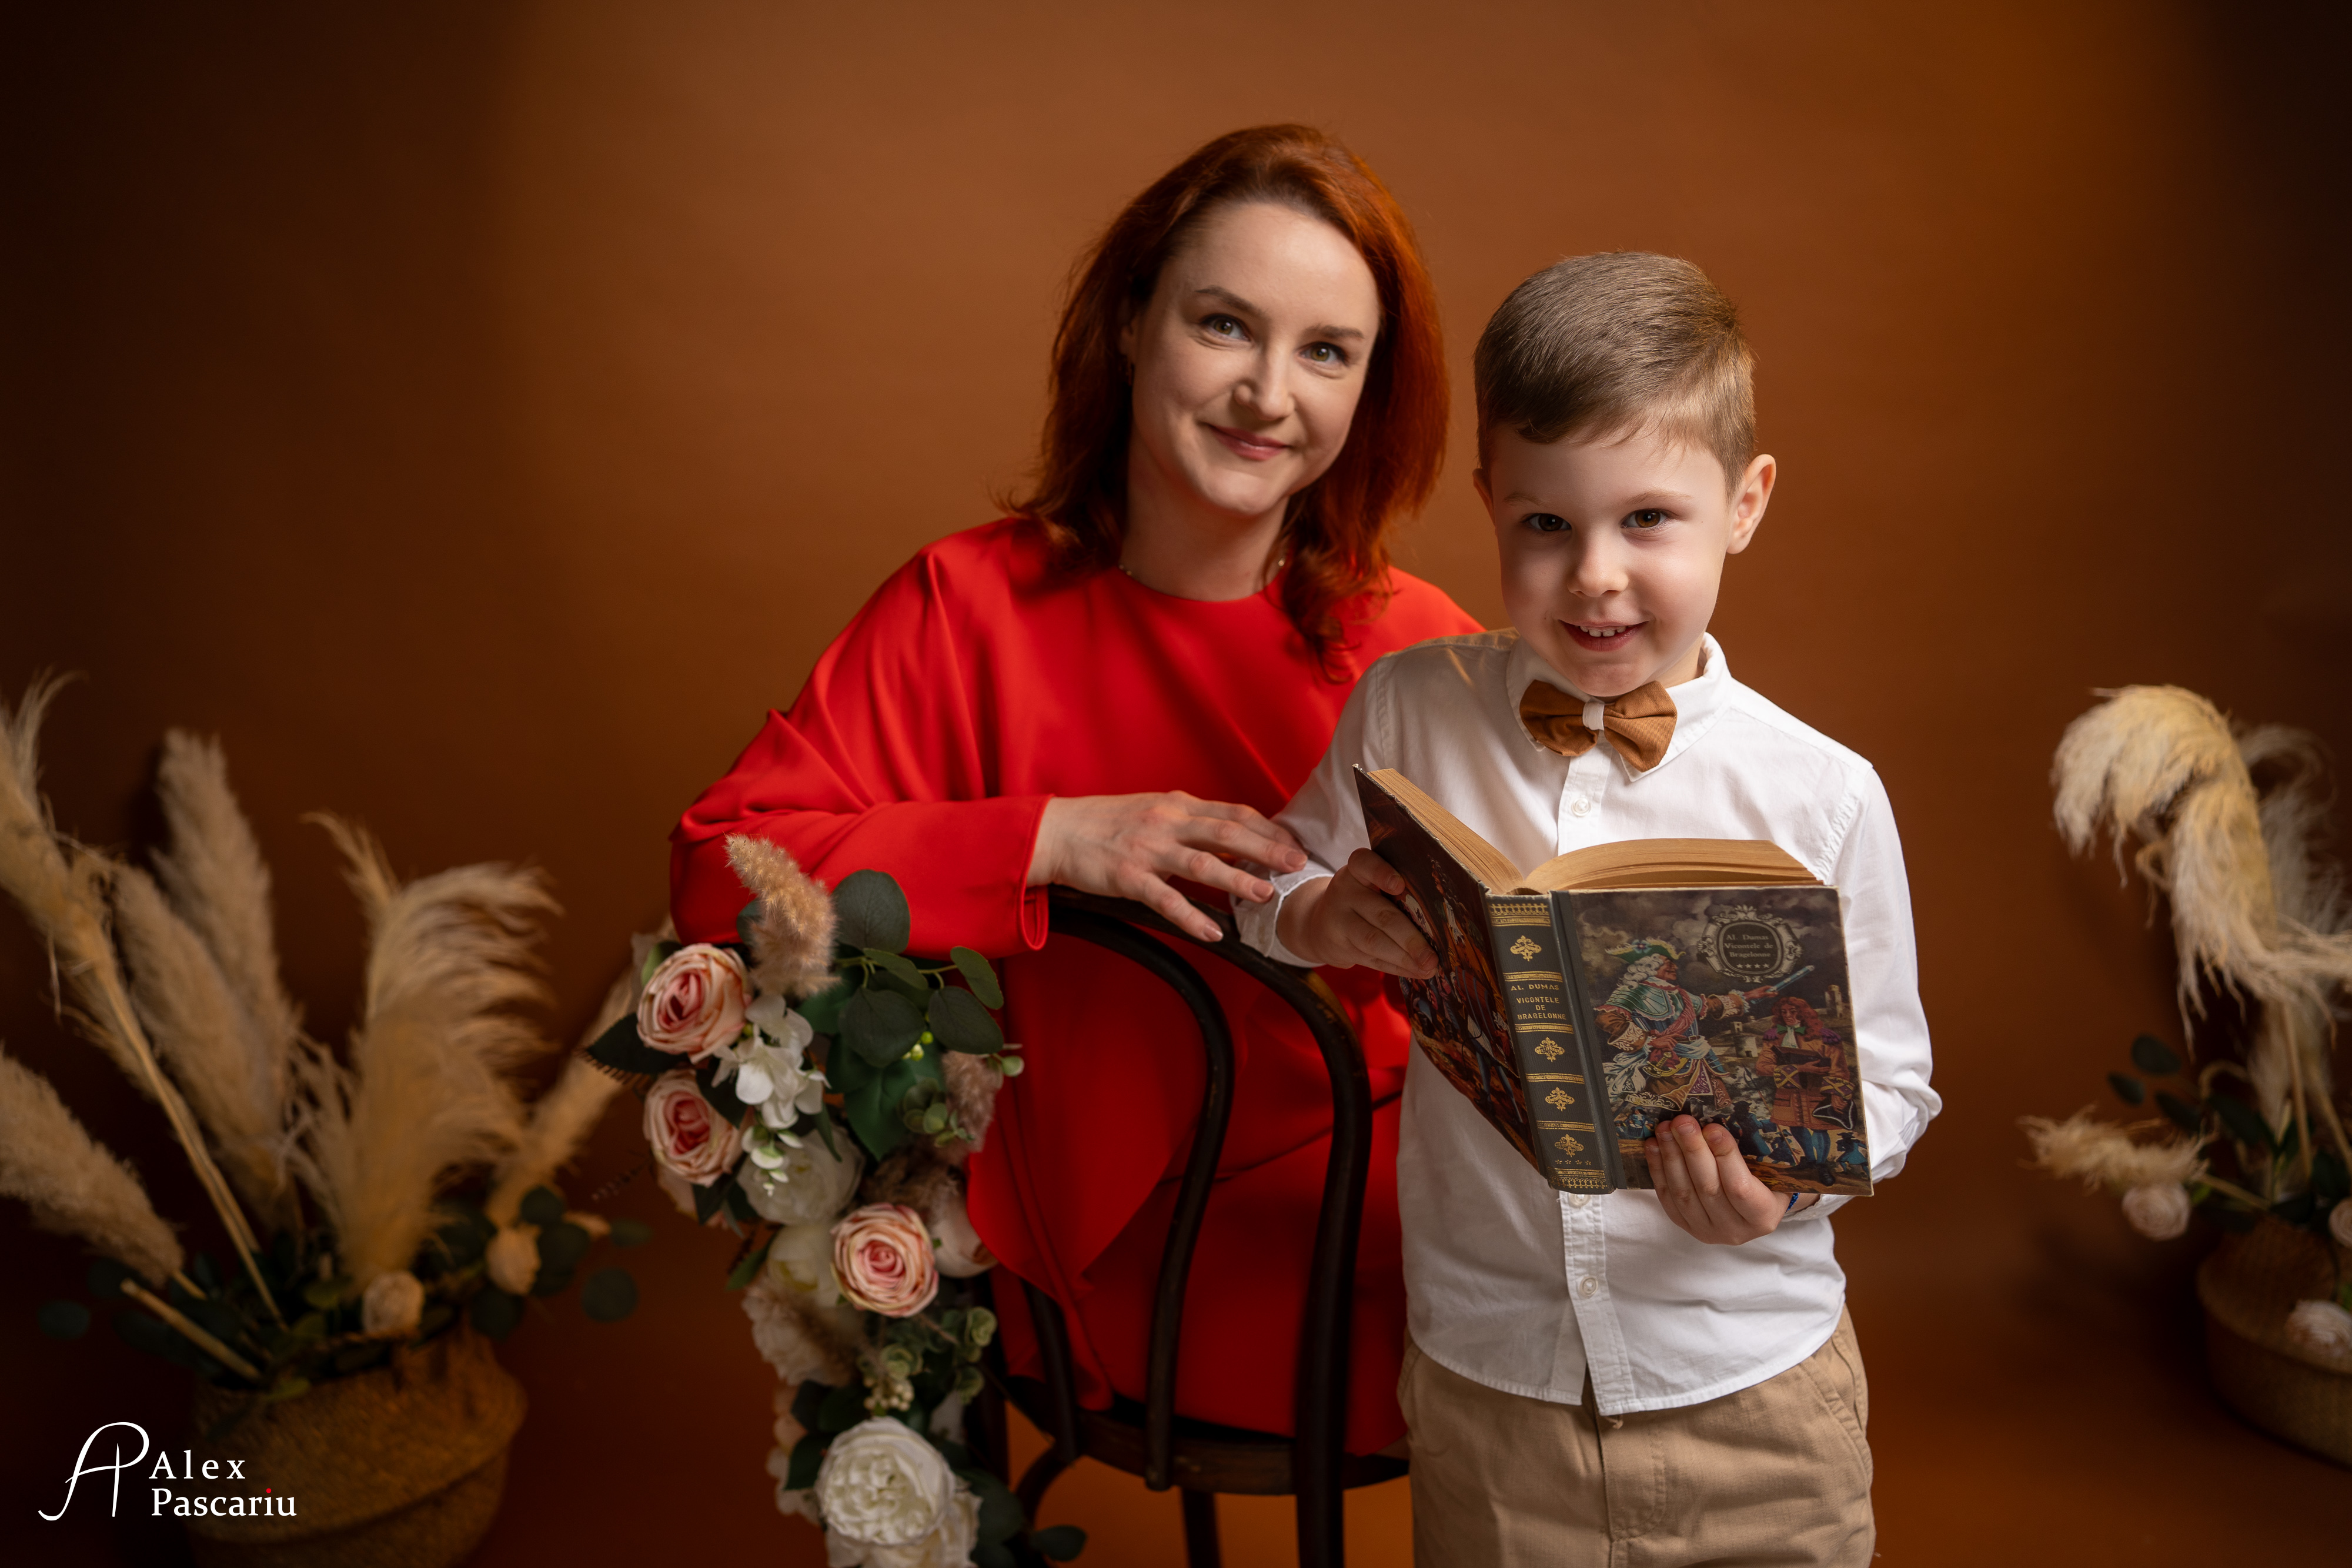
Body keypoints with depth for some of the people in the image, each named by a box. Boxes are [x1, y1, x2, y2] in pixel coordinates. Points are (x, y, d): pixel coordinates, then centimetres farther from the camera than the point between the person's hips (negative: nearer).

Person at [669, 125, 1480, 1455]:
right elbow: (719, 876, -13)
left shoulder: (1422, 650, -1)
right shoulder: (971, 606, -5)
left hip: (1396, 1170, 4)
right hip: (1144, 1242, -4)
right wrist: (1052, 839, -21)